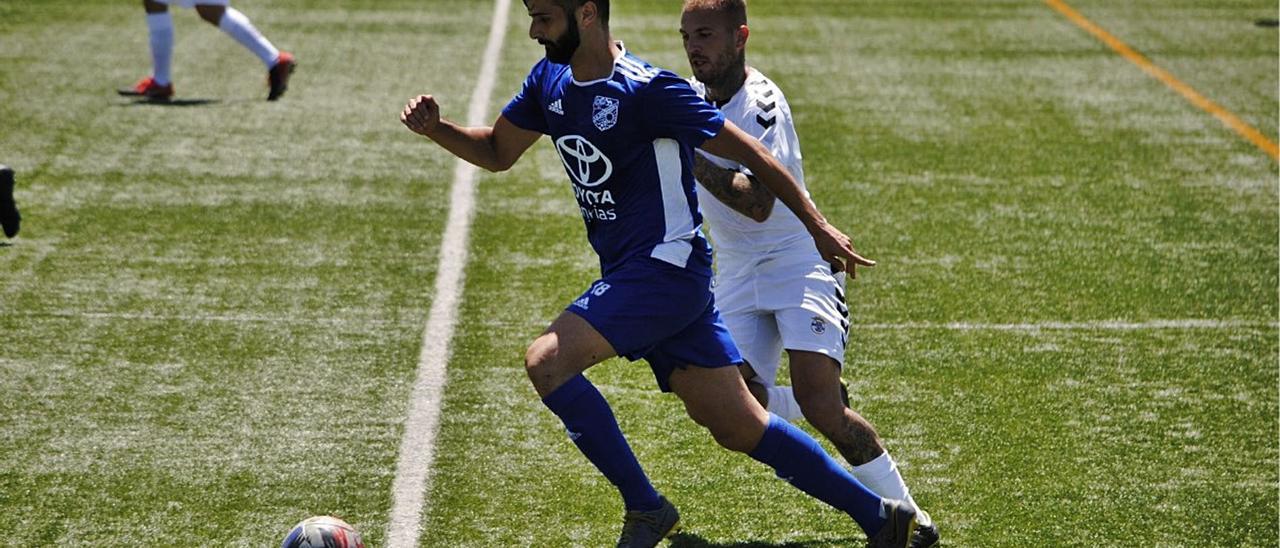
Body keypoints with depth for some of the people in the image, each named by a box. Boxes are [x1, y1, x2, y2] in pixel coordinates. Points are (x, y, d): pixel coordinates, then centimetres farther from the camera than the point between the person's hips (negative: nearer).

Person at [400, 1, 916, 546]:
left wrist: (817, 226, -8)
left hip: (666, 267, -8)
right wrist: (436, 129, 1)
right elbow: (497, 152, 19)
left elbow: (747, 152, -12)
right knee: (739, 427, 8)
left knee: (546, 360, -21)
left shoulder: (647, 89, -18)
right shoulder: (549, 81, 6)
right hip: (627, 273, 8)